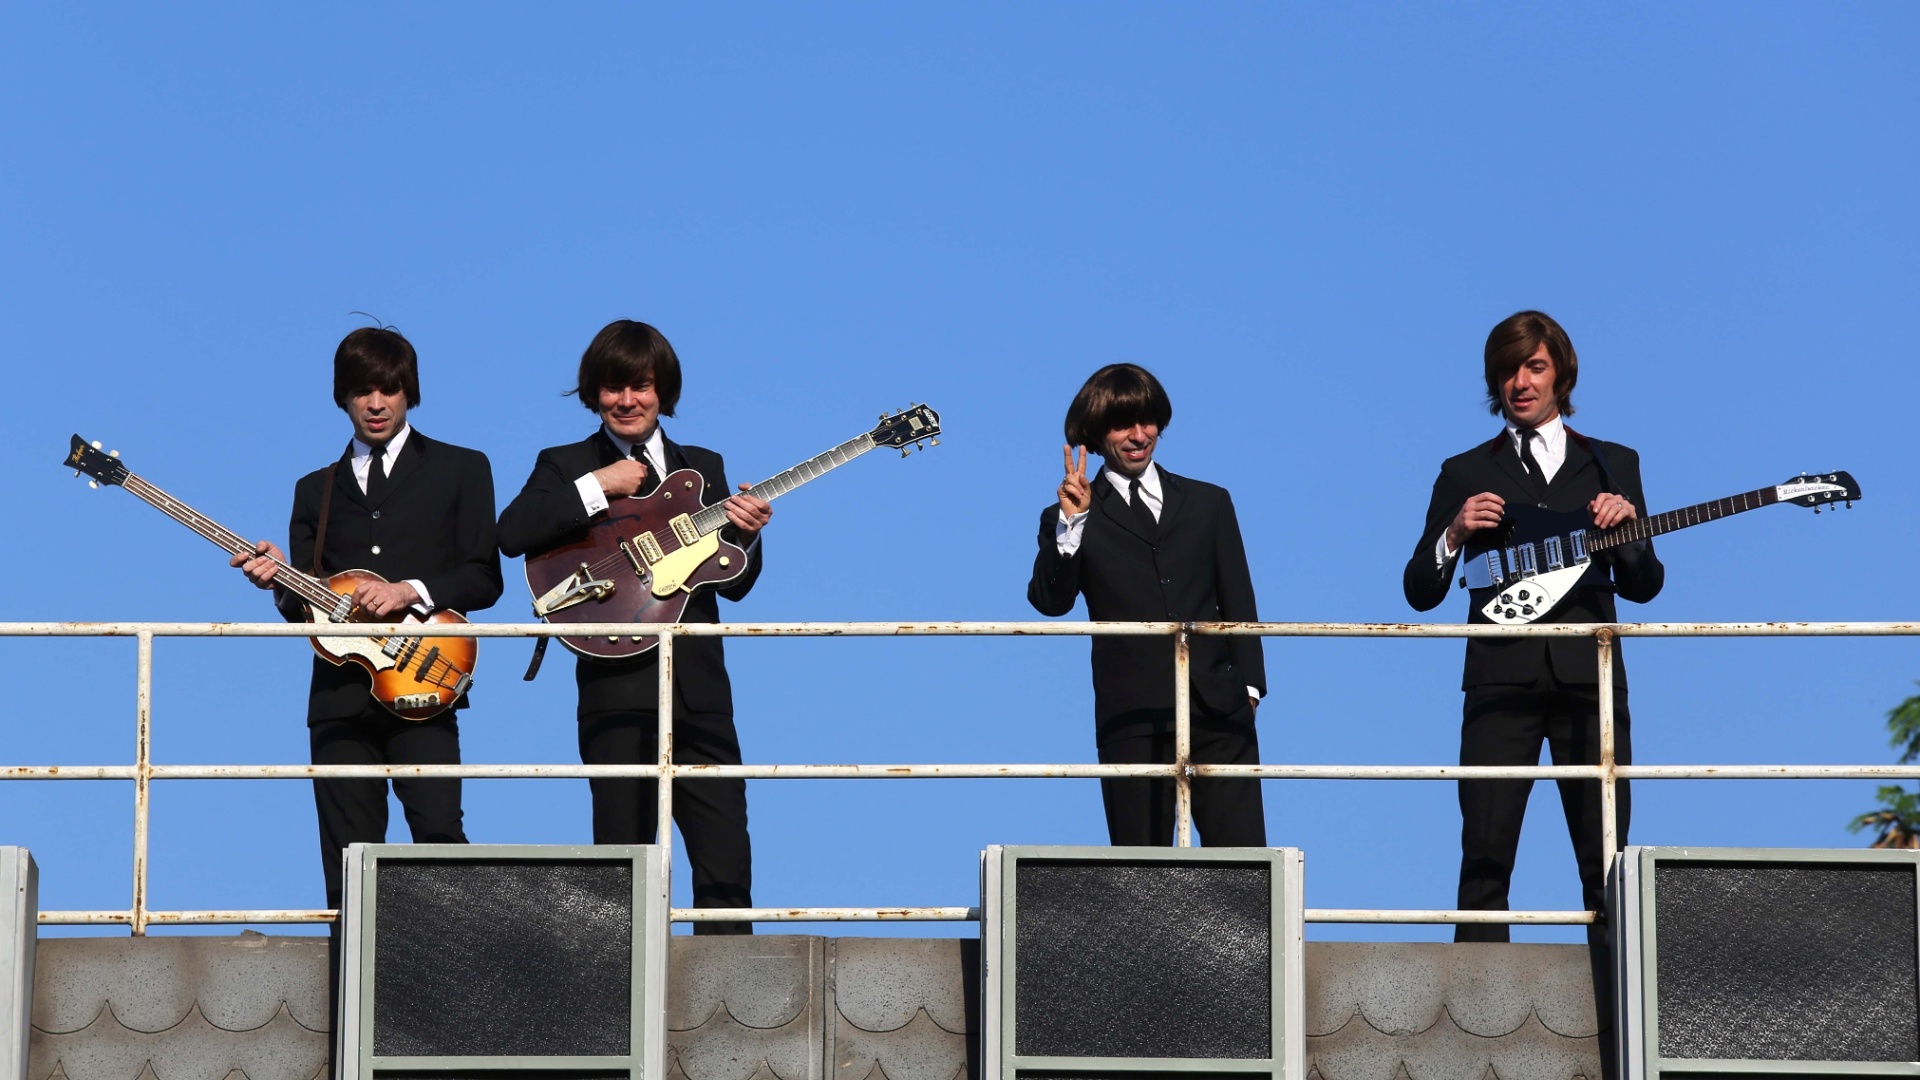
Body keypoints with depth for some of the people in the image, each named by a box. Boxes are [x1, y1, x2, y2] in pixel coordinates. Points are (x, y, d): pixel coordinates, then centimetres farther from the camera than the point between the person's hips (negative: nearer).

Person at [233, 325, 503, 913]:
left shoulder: (460, 469, 9)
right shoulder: (316, 490, 19)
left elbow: (484, 577, 1)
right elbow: (305, 609, 17)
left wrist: (410, 593, -13)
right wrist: (280, 583, -5)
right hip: (340, 693, 4)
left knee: (438, 832, -19)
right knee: (348, 862, 1)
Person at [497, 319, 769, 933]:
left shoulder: (703, 467, 19)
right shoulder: (566, 466, 8)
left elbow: (734, 584, 15)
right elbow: (511, 535, -12)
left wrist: (746, 536, -5)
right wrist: (596, 488, -13)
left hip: (700, 688, 3)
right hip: (618, 691, -3)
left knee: (727, 868, -2)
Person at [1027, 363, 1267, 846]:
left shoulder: (1209, 503, 18)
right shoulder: (1070, 520, 10)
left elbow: (1239, 602, 17)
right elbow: (1050, 601, -5)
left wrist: (1248, 684, 6)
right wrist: (1071, 524, -17)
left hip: (1219, 714, 2)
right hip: (1132, 721, -2)